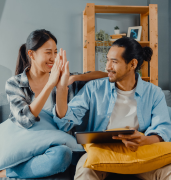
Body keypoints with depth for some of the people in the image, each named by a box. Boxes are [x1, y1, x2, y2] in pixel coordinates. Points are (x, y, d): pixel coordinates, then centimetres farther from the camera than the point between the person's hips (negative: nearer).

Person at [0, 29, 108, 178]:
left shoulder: (60, 77, 4)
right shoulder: (14, 84, 0)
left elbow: (104, 75, 3)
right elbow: (25, 120, -17)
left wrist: (74, 78, -15)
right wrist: (50, 84, -20)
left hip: (53, 145, 3)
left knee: (63, 154, -33)